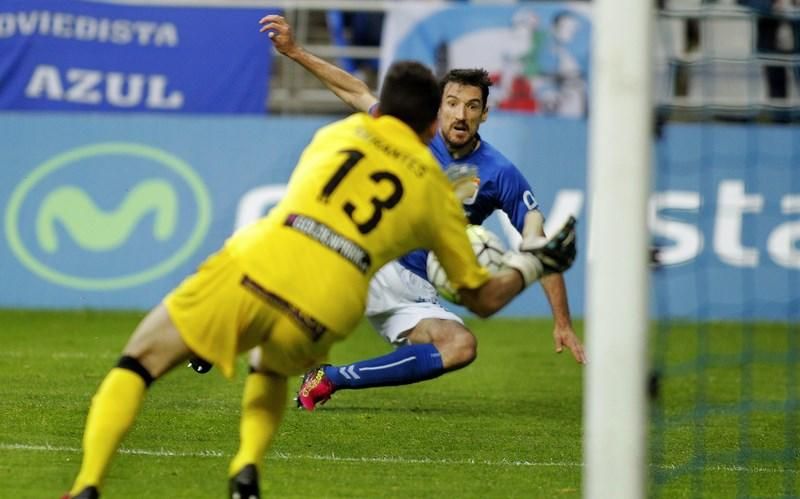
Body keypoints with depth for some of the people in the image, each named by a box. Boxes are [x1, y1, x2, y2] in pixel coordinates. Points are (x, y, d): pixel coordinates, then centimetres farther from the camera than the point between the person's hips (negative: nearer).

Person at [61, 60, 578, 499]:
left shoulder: (341, 132, 24)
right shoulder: (437, 192, 21)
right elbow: (482, 296, 28)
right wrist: (532, 263, 46)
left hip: (252, 269, -1)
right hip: (322, 315, 1)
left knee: (134, 367, 12)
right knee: (272, 371, 36)